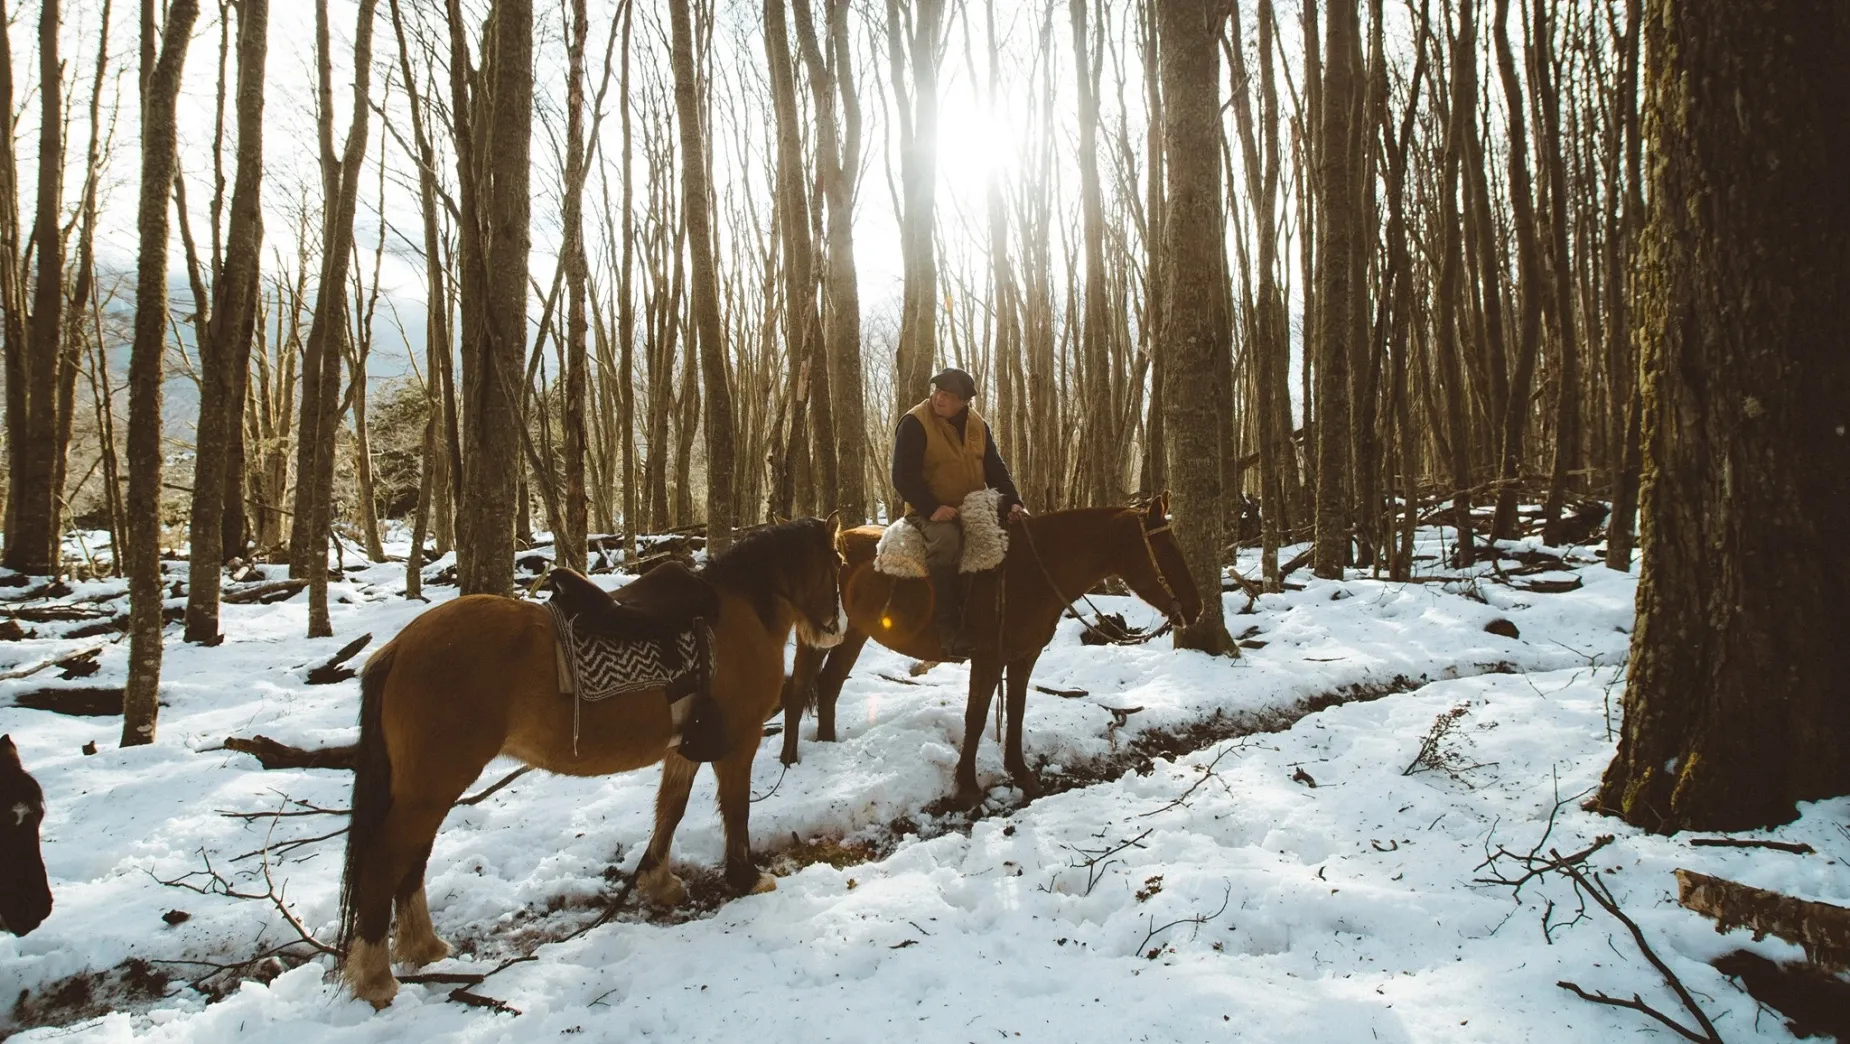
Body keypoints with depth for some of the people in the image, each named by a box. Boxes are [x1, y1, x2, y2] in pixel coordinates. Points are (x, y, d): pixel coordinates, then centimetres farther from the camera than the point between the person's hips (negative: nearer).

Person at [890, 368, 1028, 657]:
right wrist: (931, 508, -26)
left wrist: (1012, 502, -8)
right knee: (946, 540, -37)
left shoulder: (977, 425, 7)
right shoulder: (914, 424, -11)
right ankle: (948, 629, -30)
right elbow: (903, 476, -15)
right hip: (933, 513, -6)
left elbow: (995, 469, 8)